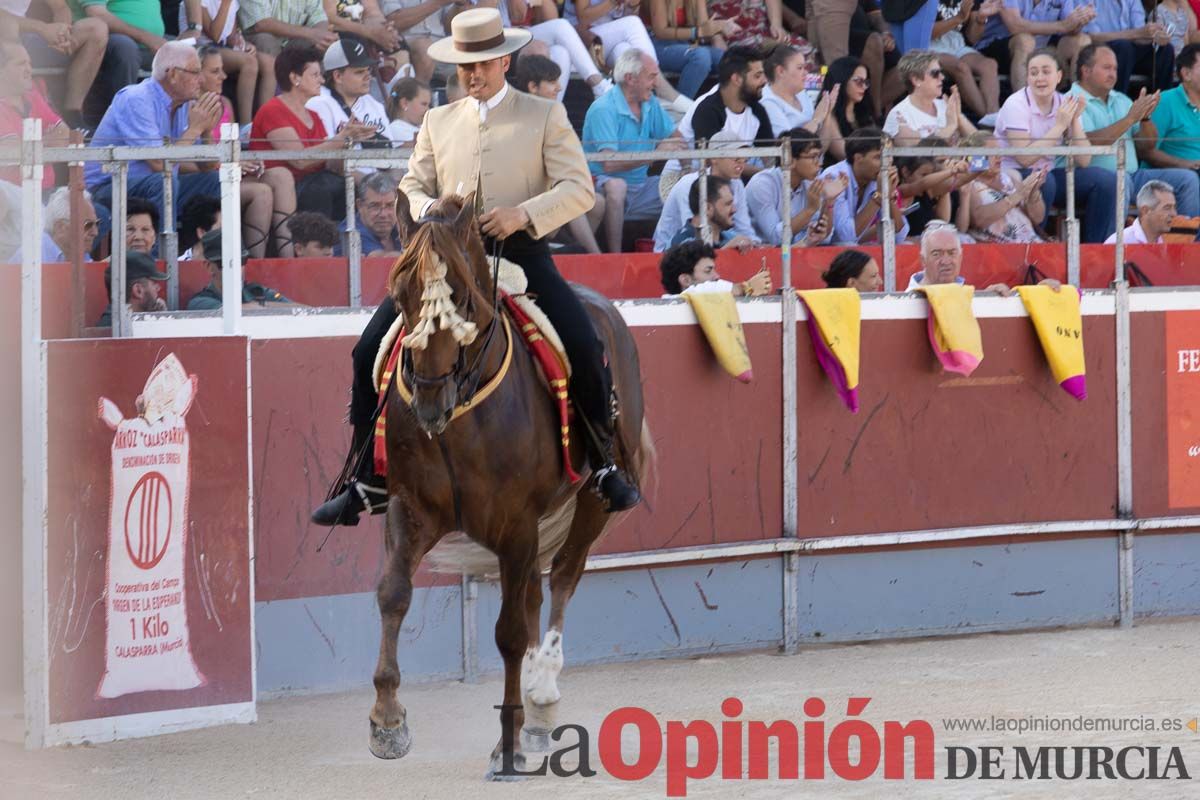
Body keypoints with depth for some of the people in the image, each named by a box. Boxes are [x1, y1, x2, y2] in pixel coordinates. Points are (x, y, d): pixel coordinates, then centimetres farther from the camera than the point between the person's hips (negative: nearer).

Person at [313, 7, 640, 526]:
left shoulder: (545, 116, 7)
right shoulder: (438, 122, 18)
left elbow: (579, 189, 0)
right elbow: (413, 185, 17)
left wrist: (524, 214, -18)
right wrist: (428, 209, -8)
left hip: (520, 252, -3)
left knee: (585, 350, -24)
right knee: (370, 350, -11)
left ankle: (605, 465, -4)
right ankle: (368, 481, -1)